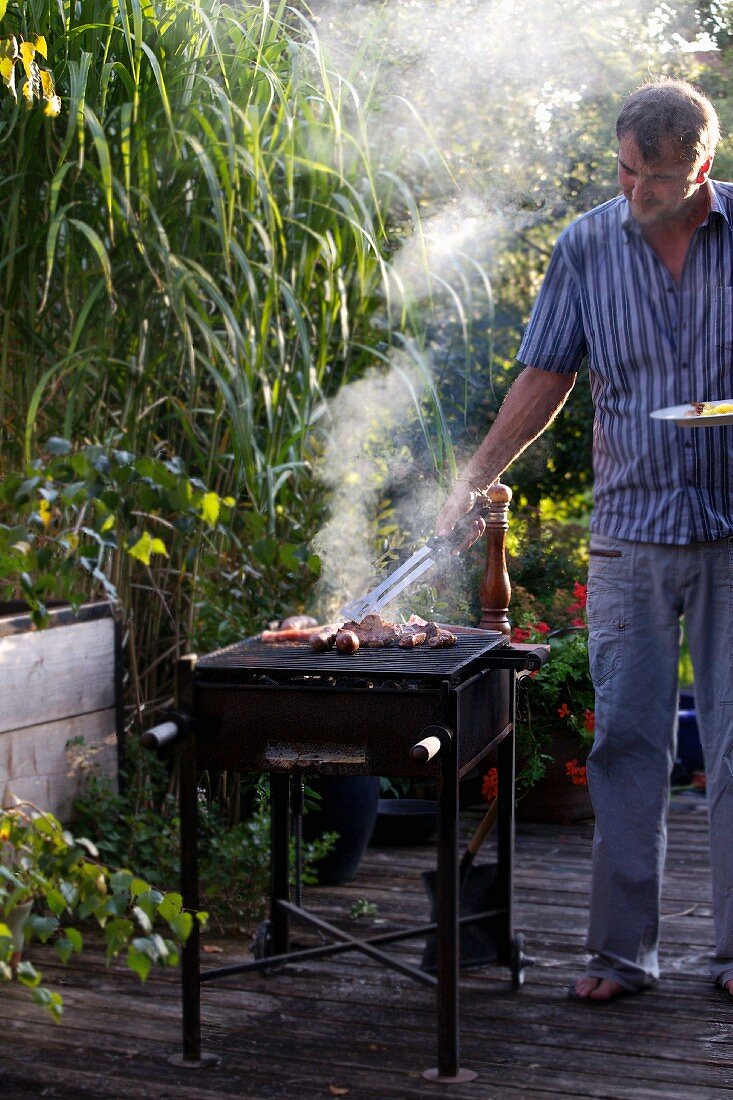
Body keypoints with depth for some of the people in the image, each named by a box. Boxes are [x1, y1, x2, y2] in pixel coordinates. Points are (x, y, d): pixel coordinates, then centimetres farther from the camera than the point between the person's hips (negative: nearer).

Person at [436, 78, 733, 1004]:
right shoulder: (588, 244, 3)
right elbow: (545, 378, 7)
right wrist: (473, 479, 0)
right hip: (630, 534, 1)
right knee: (625, 741, 2)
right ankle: (621, 949, 11)